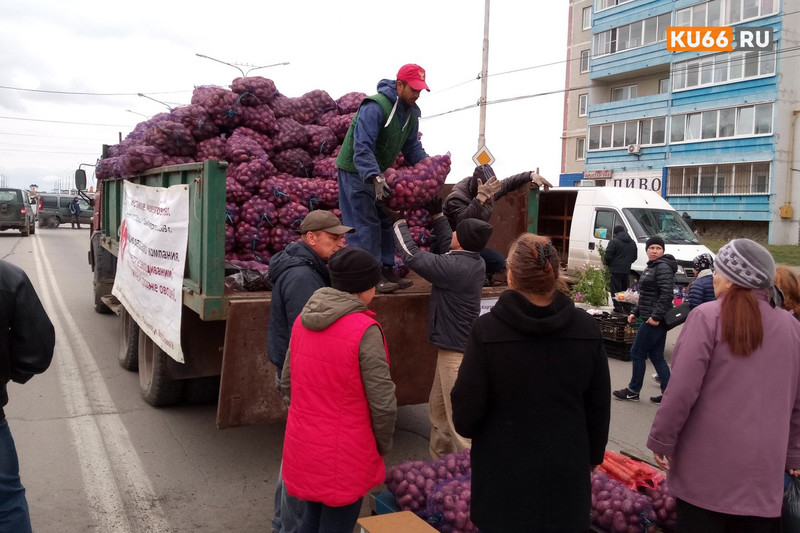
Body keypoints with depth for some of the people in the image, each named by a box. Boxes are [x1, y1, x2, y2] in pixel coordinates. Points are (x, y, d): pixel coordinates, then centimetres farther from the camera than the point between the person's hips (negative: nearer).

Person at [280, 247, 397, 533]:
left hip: (302, 445, 7)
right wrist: (383, 443, -1)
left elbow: (287, 384, 8)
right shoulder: (364, 330, -21)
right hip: (343, 454, -6)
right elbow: (382, 402, -18)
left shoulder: (304, 320, 0)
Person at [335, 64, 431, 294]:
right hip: (356, 170, -9)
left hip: (378, 172, 9)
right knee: (366, 223, -9)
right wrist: (375, 178, -43)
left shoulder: (411, 113, 3)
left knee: (385, 222, 11)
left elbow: (412, 147, 9)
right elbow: (362, 148, -34)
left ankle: (387, 270, 20)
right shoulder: (375, 107, -26)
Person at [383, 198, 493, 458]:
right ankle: (440, 460, 33)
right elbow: (446, 247, 23)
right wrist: (437, 216, 23)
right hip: (455, 345, 10)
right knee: (438, 411, 21)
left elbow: (411, 255, -16)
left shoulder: (454, 267, -23)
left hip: (456, 351, -10)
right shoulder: (474, 262, 3)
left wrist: (398, 220, -3)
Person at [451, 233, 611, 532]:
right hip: (567, 472, 3)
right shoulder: (586, 328, -8)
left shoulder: (487, 330, -19)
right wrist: (593, 455, 18)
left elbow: (465, 412, -13)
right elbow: (600, 406, 2)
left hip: (505, 476, -2)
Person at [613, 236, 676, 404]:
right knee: (656, 356, 11)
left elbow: (666, 294, -22)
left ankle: (633, 391, 12)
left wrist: (656, 316, -24)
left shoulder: (663, 267, -13)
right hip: (650, 318, 10)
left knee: (637, 353, 0)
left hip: (654, 320, -10)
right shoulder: (650, 267, 18)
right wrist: (635, 312, 18)